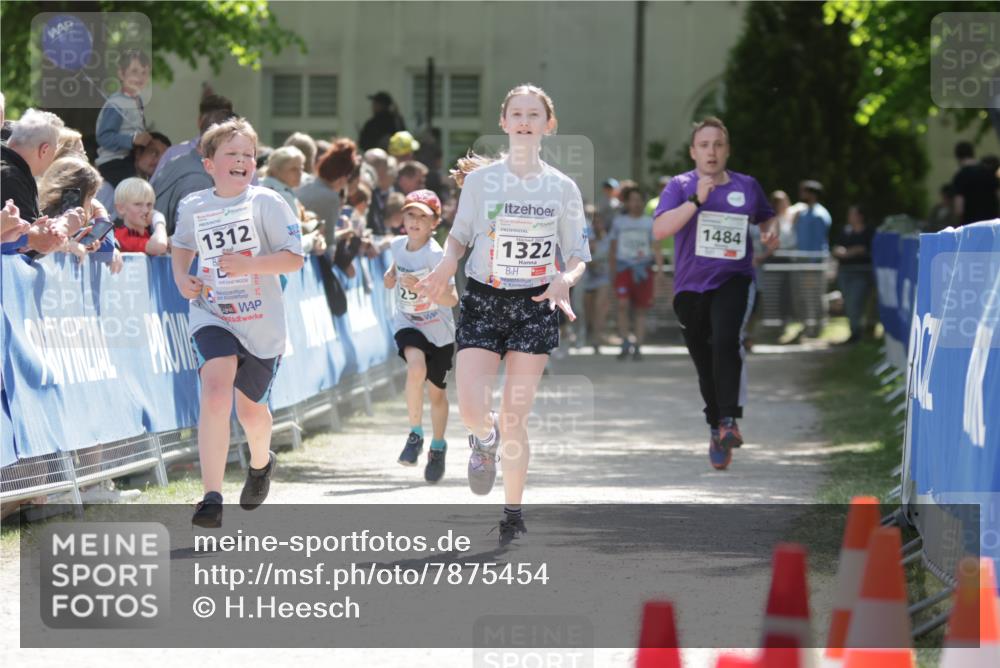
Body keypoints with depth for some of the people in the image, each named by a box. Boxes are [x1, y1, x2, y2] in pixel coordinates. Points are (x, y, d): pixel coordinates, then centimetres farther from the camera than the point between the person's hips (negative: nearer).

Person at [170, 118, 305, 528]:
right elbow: (181, 246, 24)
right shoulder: (192, 208, 3)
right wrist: (182, 279, 5)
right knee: (216, 390, -24)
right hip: (212, 316, 0)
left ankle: (261, 463, 50)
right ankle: (212, 498, -27)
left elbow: (294, 259, -10)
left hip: (261, 322, 0)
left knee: (250, 407, 13)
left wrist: (249, 265, -23)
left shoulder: (266, 202, -7)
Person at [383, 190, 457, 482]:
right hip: (407, 324, 2)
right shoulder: (397, 245, -4)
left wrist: (419, 286, -40)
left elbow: (452, 299, -27)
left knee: (436, 391, 12)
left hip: (438, 329, -2)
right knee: (416, 367, -30)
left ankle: (438, 446, 36)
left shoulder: (436, 255, -21)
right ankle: (415, 433, -15)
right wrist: (391, 275, -2)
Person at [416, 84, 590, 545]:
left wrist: (565, 279, -17)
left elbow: (578, 255, 5)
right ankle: (485, 439, 26)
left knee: (514, 417, -2)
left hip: (535, 305, 0)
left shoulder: (562, 188, 0)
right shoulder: (480, 179, -1)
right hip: (483, 300, 0)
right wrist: (446, 266, -11)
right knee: (471, 410, -13)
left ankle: (513, 514, 14)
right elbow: (460, 236, 10)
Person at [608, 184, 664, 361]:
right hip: (624, 268, -1)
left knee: (640, 310, 3)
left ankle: (638, 348, 7)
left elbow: (656, 247, 4)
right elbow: (613, 248, 14)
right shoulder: (619, 222, 8)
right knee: (622, 304, -19)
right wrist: (611, 268, 10)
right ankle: (625, 344, -14)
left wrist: (660, 266, -10)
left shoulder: (650, 223, 8)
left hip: (643, 270, 1)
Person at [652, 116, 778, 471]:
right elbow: (659, 229, -13)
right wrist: (696, 201, -21)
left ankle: (729, 421, -30)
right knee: (705, 365, 8)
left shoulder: (746, 186, 8)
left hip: (733, 281, -1)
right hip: (691, 286, 1)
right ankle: (716, 431, 25)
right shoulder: (680, 186, 1)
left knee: (726, 341, -28)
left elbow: (767, 216, 26)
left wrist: (771, 231, 3)